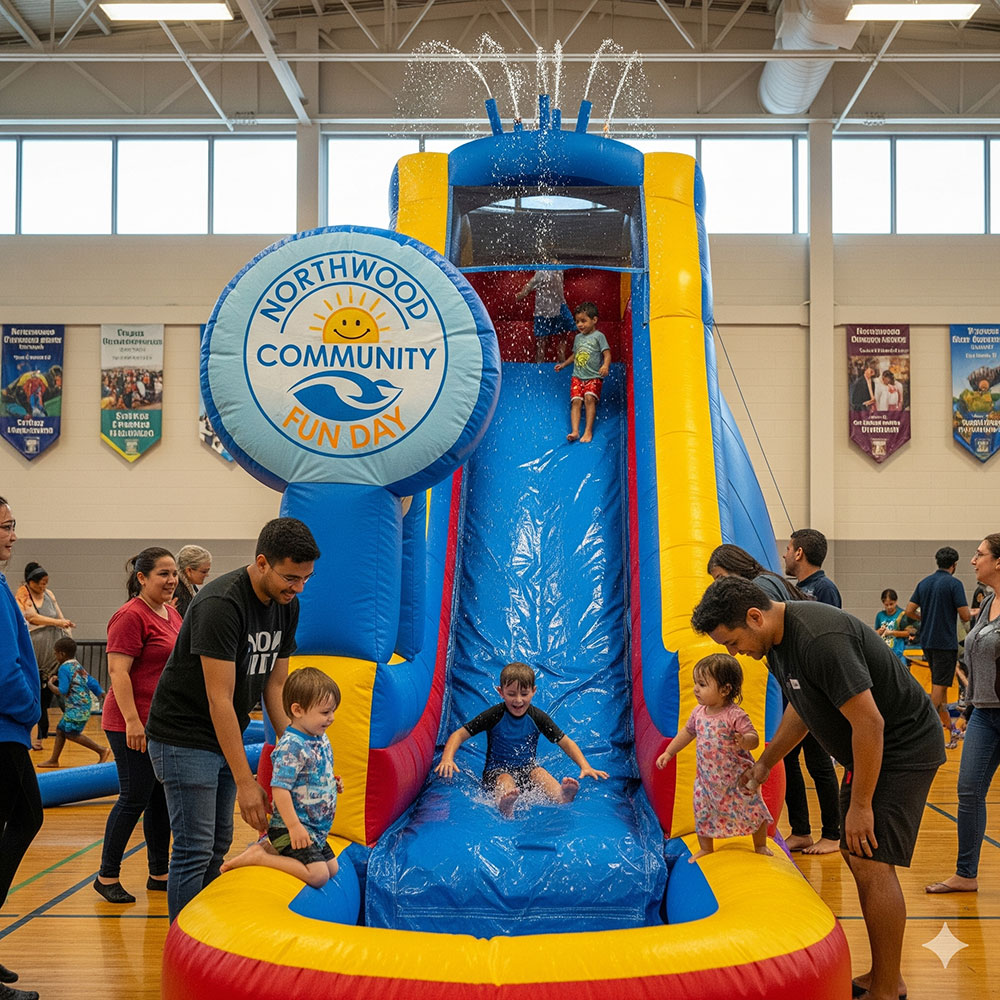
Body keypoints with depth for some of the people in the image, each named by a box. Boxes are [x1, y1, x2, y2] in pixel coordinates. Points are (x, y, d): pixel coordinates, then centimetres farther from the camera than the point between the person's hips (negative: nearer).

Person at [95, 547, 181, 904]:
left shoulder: (172, 614, 13)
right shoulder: (130, 616, -14)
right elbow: (118, 671, -20)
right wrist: (132, 720, -24)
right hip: (134, 726, -8)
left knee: (162, 800, 13)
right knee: (135, 799, -3)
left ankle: (159, 874, 23)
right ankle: (107, 877, 10)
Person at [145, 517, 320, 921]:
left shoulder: (287, 605, -1)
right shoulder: (221, 604, -27)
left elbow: (276, 684, 5)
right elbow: (220, 700, -27)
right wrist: (246, 783, -26)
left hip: (226, 736, 8)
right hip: (184, 735, -8)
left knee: (219, 845, 12)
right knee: (195, 850, -7)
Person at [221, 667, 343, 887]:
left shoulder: (321, 740, 8)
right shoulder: (291, 746, -22)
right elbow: (279, 788, -25)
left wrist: (333, 782, 5)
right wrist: (294, 826, -26)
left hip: (316, 828, 10)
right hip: (291, 828, -10)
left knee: (332, 868, 19)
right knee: (318, 875, -19)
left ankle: (270, 848, 19)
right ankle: (258, 856, -8)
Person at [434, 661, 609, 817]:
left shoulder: (537, 717, -2)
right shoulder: (494, 715, -8)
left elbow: (565, 743, 2)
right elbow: (459, 735, -7)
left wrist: (585, 767, -13)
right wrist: (447, 759, -26)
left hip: (527, 769, 2)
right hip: (497, 772, -2)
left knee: (539, 772, -31)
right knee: (506, 781, -36)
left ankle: (560, 796, -61)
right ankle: (505, 805, -71)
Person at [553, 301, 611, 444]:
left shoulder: (598, 336, -1)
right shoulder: (578, 337, 17)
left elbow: (607, 353, -9)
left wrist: (606, 366, -27)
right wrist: (563, 364, 26)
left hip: (594, 377, -5)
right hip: (577, 377, 5)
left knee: (589, 398, -26)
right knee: (576, 400, -15)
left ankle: (588, 431, -27)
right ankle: (574, 431, -26)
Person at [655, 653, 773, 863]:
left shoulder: (735, 715, -22)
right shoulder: (699, 713, -2)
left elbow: (754, 738, -24)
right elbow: (687, 732, 15)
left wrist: (744, 741, -47)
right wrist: (669, 752, 16)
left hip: (737, 776, -5)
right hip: (707, 777, 5)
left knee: (752, 809, 7)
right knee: (702, 812, 9)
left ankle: (760, 846, 29)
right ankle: (705, 849, 29)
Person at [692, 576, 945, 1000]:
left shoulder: (820, 639, -30)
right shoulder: (775, 640, 2)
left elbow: (869, 722, -29)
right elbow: (802, 708, 19)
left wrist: (860, 805, -22)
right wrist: (764, 763, 22)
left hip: (903, 747, -10)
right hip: (867, 750, 10)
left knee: (872, 863, -12)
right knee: (856, 856, 12)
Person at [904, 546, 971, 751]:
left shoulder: (924, 583, 7)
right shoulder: (954, 584, -12)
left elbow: (910, 611, 5)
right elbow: (964, 616, -14)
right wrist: (972, 614, 8)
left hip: (927, 642, 7)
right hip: (946, 642, -6)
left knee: (938, 685, 15)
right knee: (939, 686, -3)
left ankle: (950, 728, 23)